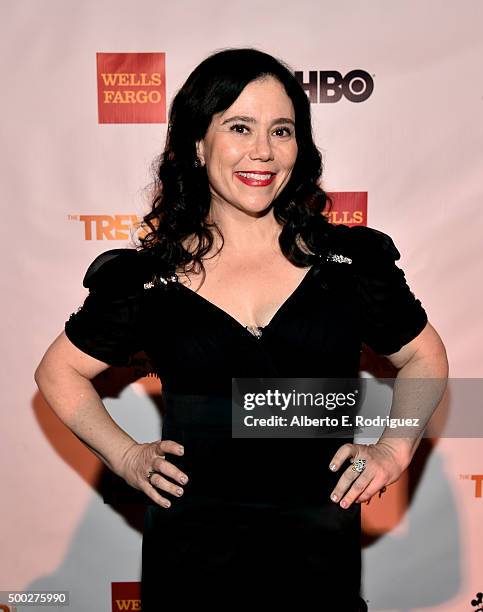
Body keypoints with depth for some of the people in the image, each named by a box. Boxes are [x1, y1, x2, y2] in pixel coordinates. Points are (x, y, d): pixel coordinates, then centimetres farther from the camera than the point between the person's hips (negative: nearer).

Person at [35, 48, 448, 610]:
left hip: (323, 545, 1)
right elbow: (60, 371, 7)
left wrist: (394, 448, -3)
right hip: (192, 548, 0)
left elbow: (424, 357, 11)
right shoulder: (148, 277, -5)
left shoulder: (349, 259, -3)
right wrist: (126, 456, -3)